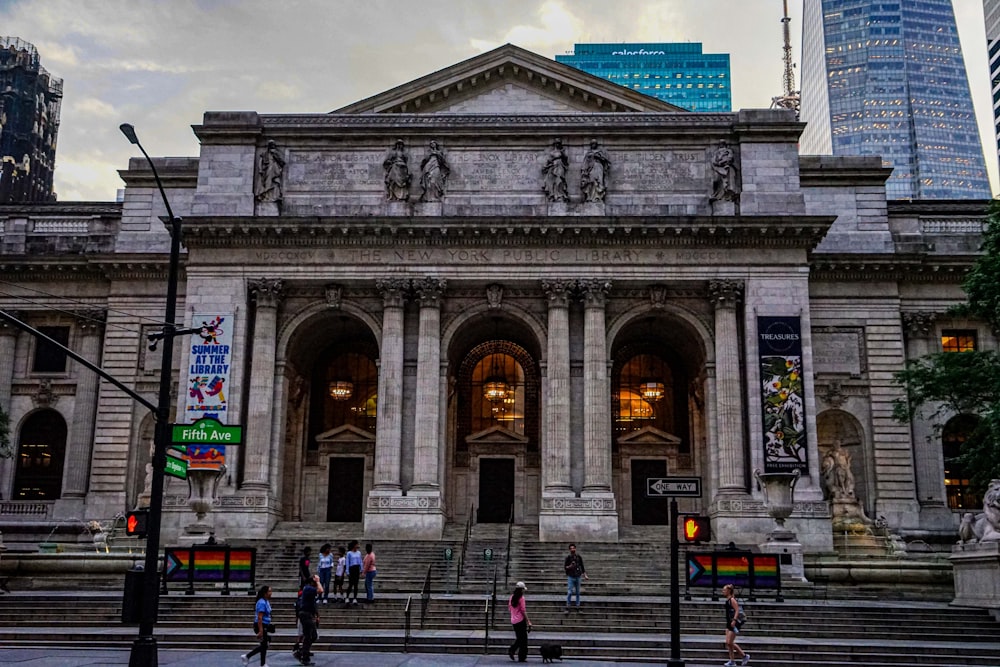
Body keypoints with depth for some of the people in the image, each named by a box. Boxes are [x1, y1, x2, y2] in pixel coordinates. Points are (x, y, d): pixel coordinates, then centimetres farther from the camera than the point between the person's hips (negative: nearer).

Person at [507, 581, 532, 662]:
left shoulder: (512, 597, 6)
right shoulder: (521, 597, -13)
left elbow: (509, 607, 14)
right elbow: (523, 611, -15)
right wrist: (528, 621, -10)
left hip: (513, 621, 7)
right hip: (520, 620, -7)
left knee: (519, 638, 20)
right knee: (523, 639, 3)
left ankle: (511, 650, 4)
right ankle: (522, 657, 4)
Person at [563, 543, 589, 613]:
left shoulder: (579, 557, 4)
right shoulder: (568, 557, -3)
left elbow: (582, 566, 11)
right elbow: (565, 567, -1)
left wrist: (585, 575, 6)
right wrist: (570, 566, -21)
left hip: (578, 577, 3)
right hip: (570, 577, -3)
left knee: (578, 593, 7)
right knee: (569, 592, -7)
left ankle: (578, 608, 14)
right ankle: (567, 608, -2)